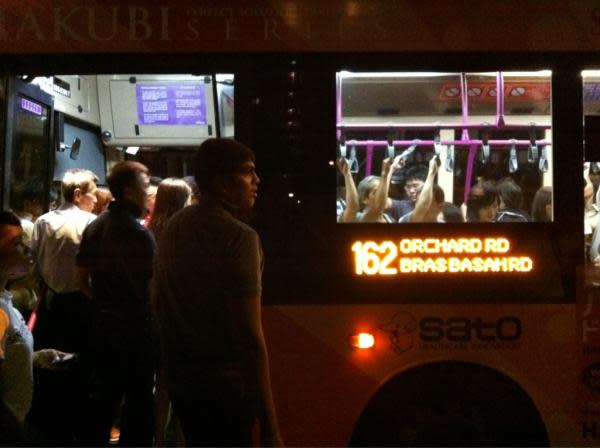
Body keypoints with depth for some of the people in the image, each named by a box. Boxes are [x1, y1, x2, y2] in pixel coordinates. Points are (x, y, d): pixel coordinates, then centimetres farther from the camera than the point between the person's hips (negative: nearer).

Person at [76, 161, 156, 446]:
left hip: (103, 322, 7)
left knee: (103, 393, 18)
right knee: (138, 399, 5)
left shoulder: (94, 227, 4)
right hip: (136, 326, -7)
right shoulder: (138, 233, -18)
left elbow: (82, 277, 10)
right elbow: (155, 281, -18)